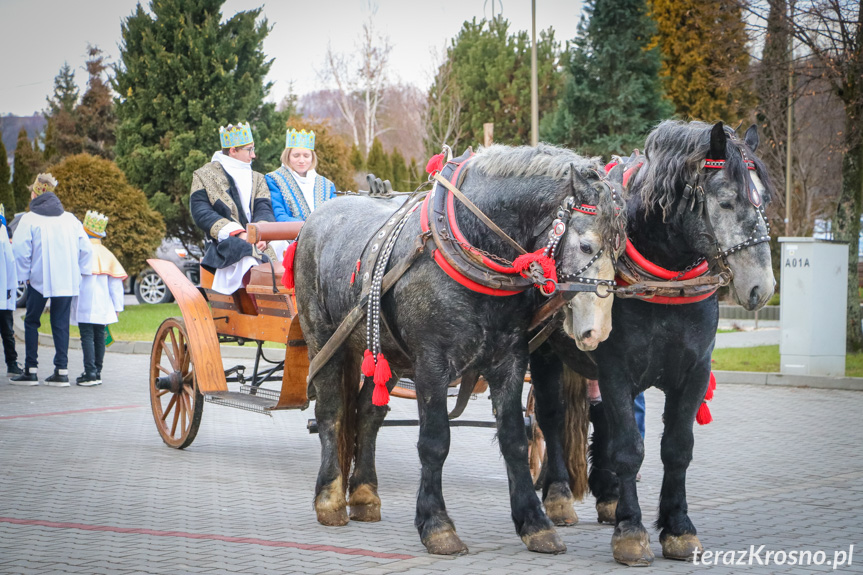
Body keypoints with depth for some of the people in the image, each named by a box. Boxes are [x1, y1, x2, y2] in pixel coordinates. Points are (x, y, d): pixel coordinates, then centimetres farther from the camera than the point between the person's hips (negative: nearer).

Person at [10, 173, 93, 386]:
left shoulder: (29, 219, -6)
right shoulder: (70, 218, 7)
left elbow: (20, 251, -12)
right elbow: (85, 248, 6)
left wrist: (24, 275, -1)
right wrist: (79, 271, 14)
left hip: (39, 279, -3)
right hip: (66, 281, 3)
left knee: (31, 322, 9)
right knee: (61, 324, 7)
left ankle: (30, 371, 7)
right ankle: (61, 370, 1)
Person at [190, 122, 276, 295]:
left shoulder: (257, 179, 27)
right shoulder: (204, 176, 13)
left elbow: (264, 209, 11)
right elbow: (201, 213, -1)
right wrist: (237, 232, -13)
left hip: (256, 245, 4)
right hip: (225, 245, -4)